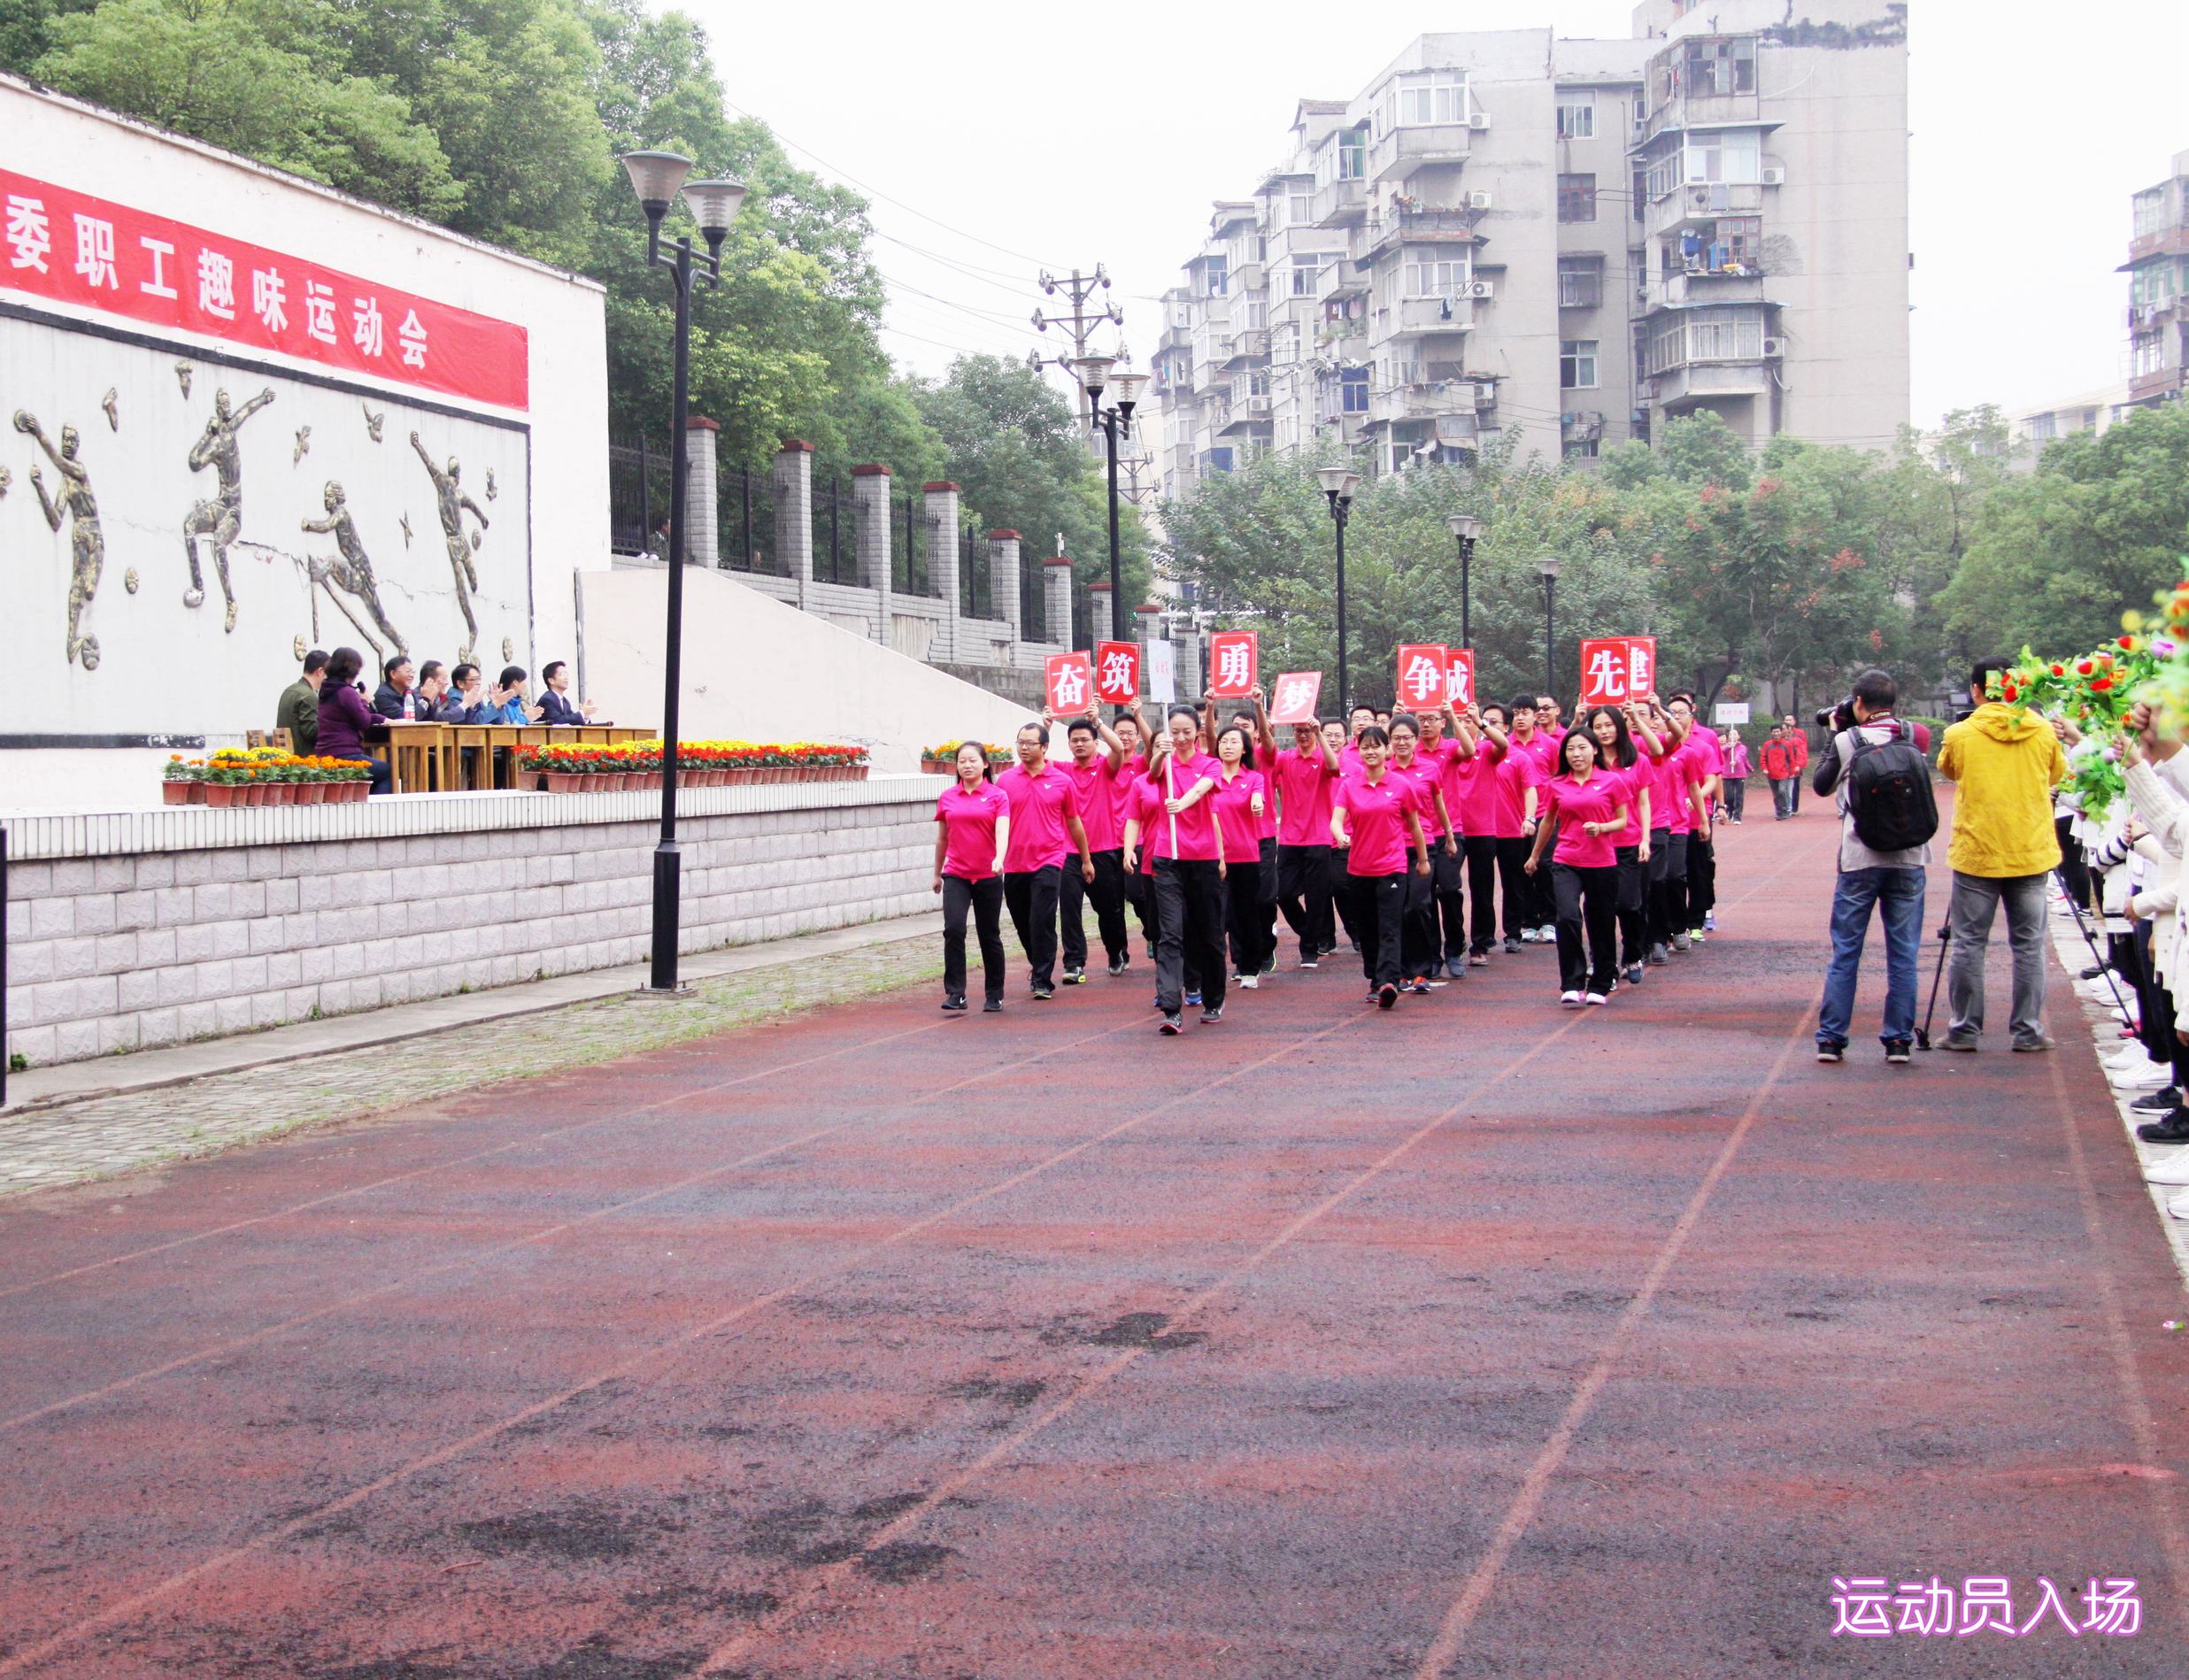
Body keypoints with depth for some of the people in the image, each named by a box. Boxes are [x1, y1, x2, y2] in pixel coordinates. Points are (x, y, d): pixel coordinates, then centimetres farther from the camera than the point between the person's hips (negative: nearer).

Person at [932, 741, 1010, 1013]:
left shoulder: (997, 796, -2)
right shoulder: (947, 797, 7)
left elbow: (1002, 830, -17)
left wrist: (999, 859, -35)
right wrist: (937, 873, 22)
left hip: (988, 876, -1)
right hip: (955, 875, 1)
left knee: (990, 936, 7)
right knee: (953, 929, -17)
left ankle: (995, 996, 21)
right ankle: (955, 993, -14)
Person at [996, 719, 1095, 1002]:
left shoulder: (1061, 781, 1)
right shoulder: (1005, 780, 3)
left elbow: (1073, 822, 11)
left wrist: (1086, 859, 16)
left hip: (1048, 862, -3)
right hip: (1014, 864, 3)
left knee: (1042, 921, -12)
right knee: (1023, 923, 12)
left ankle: (1043, 981, -6)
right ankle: (1038, 964, 35)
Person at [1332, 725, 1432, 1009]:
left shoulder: (1401, 785, 0)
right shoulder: (1349, 785, 4)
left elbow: (1414, 825, 9)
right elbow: (1337, 818, -8)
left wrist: (1423, 860, 16)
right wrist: (1340, 836, -31)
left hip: (1392, 866, -3)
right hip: (1359, 867, 3)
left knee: (1389, 929, -14)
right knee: (1367, 930, 11)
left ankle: (1388, 982, -25)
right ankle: (1375, 982, 23)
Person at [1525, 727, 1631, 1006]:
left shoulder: (1612, 781, -1)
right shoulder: (1556, 785, 5)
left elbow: (1623, 821, 4)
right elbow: (1548, 822, 20)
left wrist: (1601, 827, -16)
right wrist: (1534, 855, 29)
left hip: (1602, 863, 0)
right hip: (1566, 863, 0)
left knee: (1602, 925, 8)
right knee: (1568, 917, -18)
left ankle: (1600, 985, 25)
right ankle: (1572, 986, -12)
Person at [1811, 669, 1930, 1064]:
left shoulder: (1846, 742, -4)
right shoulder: (1914, 740, 2)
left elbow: (1822, 786, 10)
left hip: (1860, 860, -2)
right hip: (1908, 858, 2)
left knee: (1844, 952, 5)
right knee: (1903, 953, 5)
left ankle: (1830, 1039, 5)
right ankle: (1899, 1040, 3)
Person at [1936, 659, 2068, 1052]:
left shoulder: (1959, 735, -6)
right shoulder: (2042, 732, 0)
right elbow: (2057, 775, 16)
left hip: (1976, 856, -2)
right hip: (2031, 855, 2)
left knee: (1969, 944, 6)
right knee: (2029, 944, 7)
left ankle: (1965, 1030, 8)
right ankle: (2028, 1031, 8)